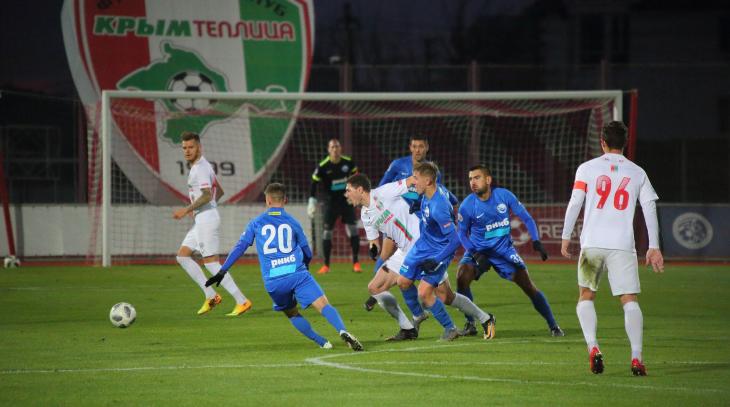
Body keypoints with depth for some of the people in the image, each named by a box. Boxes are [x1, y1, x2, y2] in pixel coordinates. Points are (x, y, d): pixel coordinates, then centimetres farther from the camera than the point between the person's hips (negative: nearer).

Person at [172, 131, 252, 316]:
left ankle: (242, 301, -8)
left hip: (206, 218, -11)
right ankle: (211, 296, 7)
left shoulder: (200, 168, -14)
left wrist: (187, 210, -23)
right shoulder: (201, 166, 17)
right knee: (182, 256, 11)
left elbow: (206, 196, -25)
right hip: (202, 219, 11)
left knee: (211, 263, -9)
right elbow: (219, 192, 25)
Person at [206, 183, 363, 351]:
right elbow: (307, 252, 22)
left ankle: (322, 342, 9)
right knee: (323, 304, -12)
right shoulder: (292, 222, 14)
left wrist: (222, 271, 15)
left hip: (273, 281, 1)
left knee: (291, 313, 22)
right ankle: (343, 331, -38)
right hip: (297, 273, -1)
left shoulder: (256, 223, 13)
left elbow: (240, 247, 10)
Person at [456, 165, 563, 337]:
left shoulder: (504, 195, -13)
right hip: (478, 250, 0)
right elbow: (462, 233, -1)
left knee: (528, 286, -5)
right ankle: (470, 324, -10)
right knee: (462, 277, -25)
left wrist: (536, 241, -15)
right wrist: (476, 255, -15)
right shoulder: (467, 206, -14)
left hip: (504, 249, 0)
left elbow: (526, 218, -3)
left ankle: (553, 326, 7)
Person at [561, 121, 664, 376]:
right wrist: (654, 247, 9)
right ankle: (636, 357, -13)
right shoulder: (637, 173, 10)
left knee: (586, 297, 13)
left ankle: (592, 347, -7)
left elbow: (574, 204, 1)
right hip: (623, 246, 0)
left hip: (592, 243, 0)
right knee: (630, 300, 1)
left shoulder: (587, 168, 6)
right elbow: (650, 208, 7)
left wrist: (566, 237, 8)